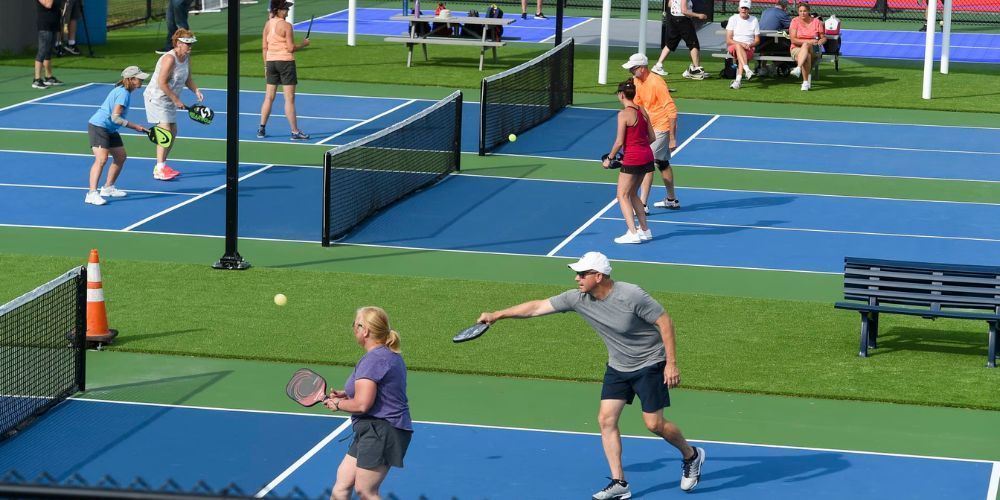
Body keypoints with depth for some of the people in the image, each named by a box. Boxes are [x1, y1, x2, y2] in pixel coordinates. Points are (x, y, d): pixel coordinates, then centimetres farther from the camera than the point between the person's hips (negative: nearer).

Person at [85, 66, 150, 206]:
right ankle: (92, 194, -24)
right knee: (101, 159, -20)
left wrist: (136, 127, 14)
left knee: (120, 157, 15)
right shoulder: (123, 93, -20)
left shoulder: (124, 91, 11)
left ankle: (108, 188, 29)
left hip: (110, 129, 11)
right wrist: (135, 126, -19)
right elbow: (115, 117, -24)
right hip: (98, 126, -11)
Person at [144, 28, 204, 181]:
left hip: (169, 100, 10)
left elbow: (188, 79, 14)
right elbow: (162, 83, -26)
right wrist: (176, 100, -21)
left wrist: (196, 90, -6)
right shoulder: (170, 58, -24)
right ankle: (159, 170, -17)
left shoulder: (186, 58, 4)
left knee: (173, 132, 11)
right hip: (156, 98, -10)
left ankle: (162, 165, 22)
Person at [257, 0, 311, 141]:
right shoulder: (286, 25, -14)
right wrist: (303, 44, 2)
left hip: (271, 61, 6)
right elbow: (291, 48, -15)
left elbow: (264, 47, 9)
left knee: (269, 97, 13)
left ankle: (262, 129, 15)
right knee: (289, 99, -2)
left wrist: (266, 66, 16)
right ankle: (295, 132, 0)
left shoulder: (267, 24, 5)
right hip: (286, 61, -6)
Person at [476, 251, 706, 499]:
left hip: (649, 364, -6)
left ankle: (691, 456, 22)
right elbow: (537, 306, -6)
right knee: (606, 419, -5)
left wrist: (671, 363, -21)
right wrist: (497, 315, -6)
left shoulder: (631, 296, -28)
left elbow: (664, 321, -19)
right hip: (618, 366, 6)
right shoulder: (578, 298, -12)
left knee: (654, 424, -7)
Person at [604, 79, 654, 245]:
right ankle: (644, 230, 23)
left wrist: (609, 158, -2)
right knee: (632, 194, 21)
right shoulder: (642, 111, 7)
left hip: (632, 158, -8)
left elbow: (619, 142, -14)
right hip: (647, 156, 8)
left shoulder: (624, 114, -15)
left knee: (623, 195, 2)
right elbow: (652, 137, 11)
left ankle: (632, 233, -6)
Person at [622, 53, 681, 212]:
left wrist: (672, 138, -23)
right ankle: (672, 200, 33)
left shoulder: (656, 83, -24)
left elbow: (672, 111, -23)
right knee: (662, 163, 20)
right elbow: (637, 106, 16)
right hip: (651, 127, 9)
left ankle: (642, 204, -13)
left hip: (662, 128, -9)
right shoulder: (637, 82, 2)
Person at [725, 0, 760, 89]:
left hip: (749, 48, 1)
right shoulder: (733, 19, 5)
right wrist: (741, 44, -19)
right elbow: (728, 40, -3)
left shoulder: (754, 20, 10)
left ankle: (738, 80, -48)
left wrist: (749, 45, -11)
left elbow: (757, 40, 11)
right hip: (733, 47, -1)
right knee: (738, 46, -37)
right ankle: (747, 70, -55)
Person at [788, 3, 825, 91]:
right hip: (797, 49, 0)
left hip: (814, 50, 0)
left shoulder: (816, 22, 5)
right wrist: (809, 41, -17)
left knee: (805, 46, -36)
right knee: (807, 55, -35)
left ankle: (798, 69, -54)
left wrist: (818, 43, -13)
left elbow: (824, 38, 11)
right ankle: (806, 81, -33)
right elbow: (793, 39, -8)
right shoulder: (795, 21, 1)